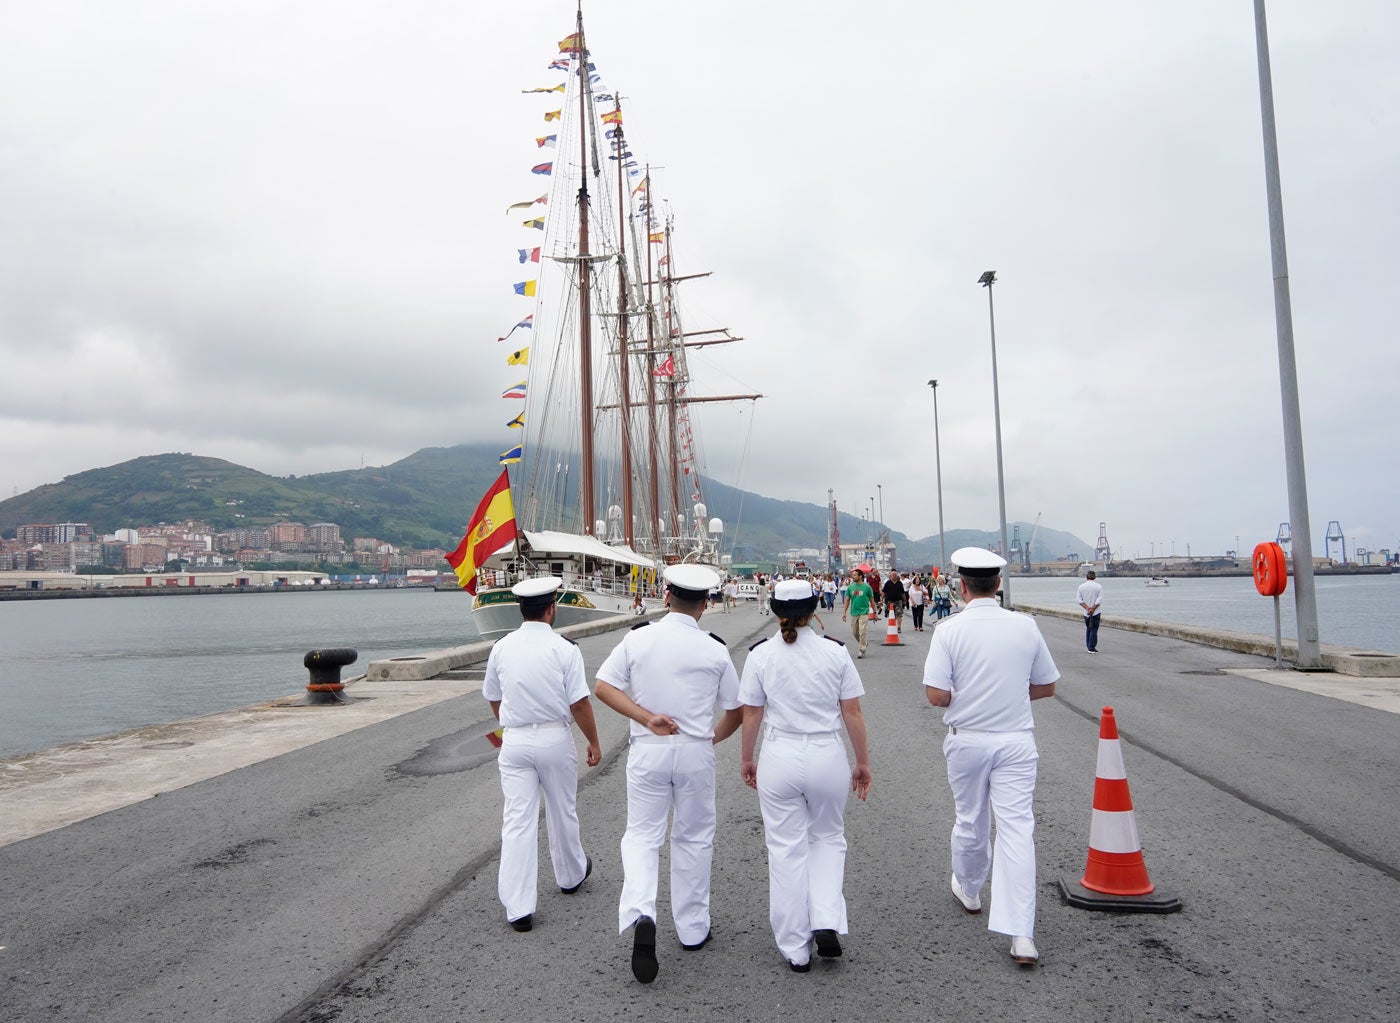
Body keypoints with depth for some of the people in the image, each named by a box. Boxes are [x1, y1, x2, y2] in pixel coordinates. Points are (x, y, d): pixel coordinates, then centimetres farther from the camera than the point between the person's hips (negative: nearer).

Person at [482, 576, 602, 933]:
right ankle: (571, 876, 40)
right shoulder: (564, 649, -12)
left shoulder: (501, 648, 0)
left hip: (514, 742, 2)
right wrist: (594, 742, 1)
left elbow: (493, 699, 13)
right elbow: (579, 703, -12)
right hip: (554, 739, -2)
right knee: (562, 813, 18)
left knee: (517, 822, 3)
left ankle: (518, 907, 2)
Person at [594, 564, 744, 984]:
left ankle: (640, 914, -13)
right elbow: (735, 712, 2)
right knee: (694, 839, 15)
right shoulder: (715, 650, -6)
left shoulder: (638, 638, -5)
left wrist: (647, 718, -11)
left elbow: (603, 687, -8)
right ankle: (692, 929, 27)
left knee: (642, 835, 10)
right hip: (696, 752, 0)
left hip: (648, 750, 0)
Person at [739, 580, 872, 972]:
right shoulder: (836, 652, -5)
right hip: (827, 756, 1)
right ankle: (827, 924, 8)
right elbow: (853, 713, -2)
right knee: (828, 837, 22)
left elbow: (751, 715, 0)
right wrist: (863, 762, 10)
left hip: (779, 757, 0)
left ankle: (795, 949, 18)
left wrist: (747, 760, 13)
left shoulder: (760, 655, -6)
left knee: (786, 849, 10)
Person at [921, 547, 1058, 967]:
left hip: (967, 740, -1)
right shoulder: (1025, 626, -3)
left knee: (970, 822, 18)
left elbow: (936, 695, -15)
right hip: (1016, 740, 1)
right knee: (1017, 829, -1)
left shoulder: (950, 630, -12)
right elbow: (1046, 687, 6)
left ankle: (968, 890, 43)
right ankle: (1021, 935, -6)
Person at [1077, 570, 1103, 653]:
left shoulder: (1081, 586, 1)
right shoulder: (1099, 586, -5)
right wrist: (1092, 608, -12)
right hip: (1096, 612, -3)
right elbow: (1099, 600, -12)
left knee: (1088, 629, 15)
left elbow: (1079, 599, -5)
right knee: (1094, 630, 1)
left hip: (1085, 612, 3)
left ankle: (1089, 647, 18)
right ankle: (1092, 648, -3)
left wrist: (1087, 608, -9)